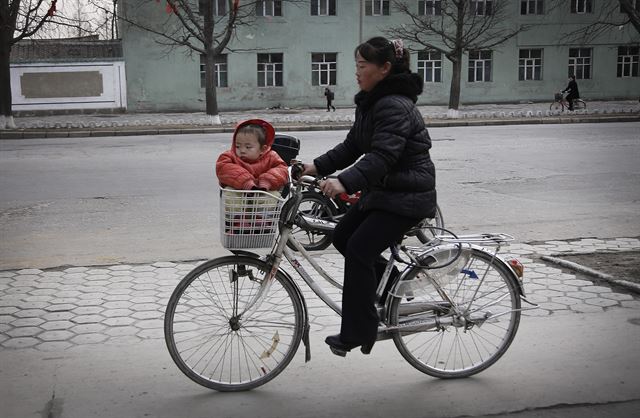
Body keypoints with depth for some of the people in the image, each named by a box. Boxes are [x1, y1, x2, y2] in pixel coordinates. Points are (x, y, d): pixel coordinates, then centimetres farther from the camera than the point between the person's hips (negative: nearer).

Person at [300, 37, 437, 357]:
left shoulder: (395, 106, -22)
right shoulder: (371, 102, 10)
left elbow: (382, 155, -33)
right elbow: (352, 146, 11)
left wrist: (345, 182, -45)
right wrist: (318, 166, -1)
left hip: (407, 196, -10)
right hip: (382, 190, 10)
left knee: (358, 249, -16)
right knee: (342, 237, 8)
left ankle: (357, 332, -7)